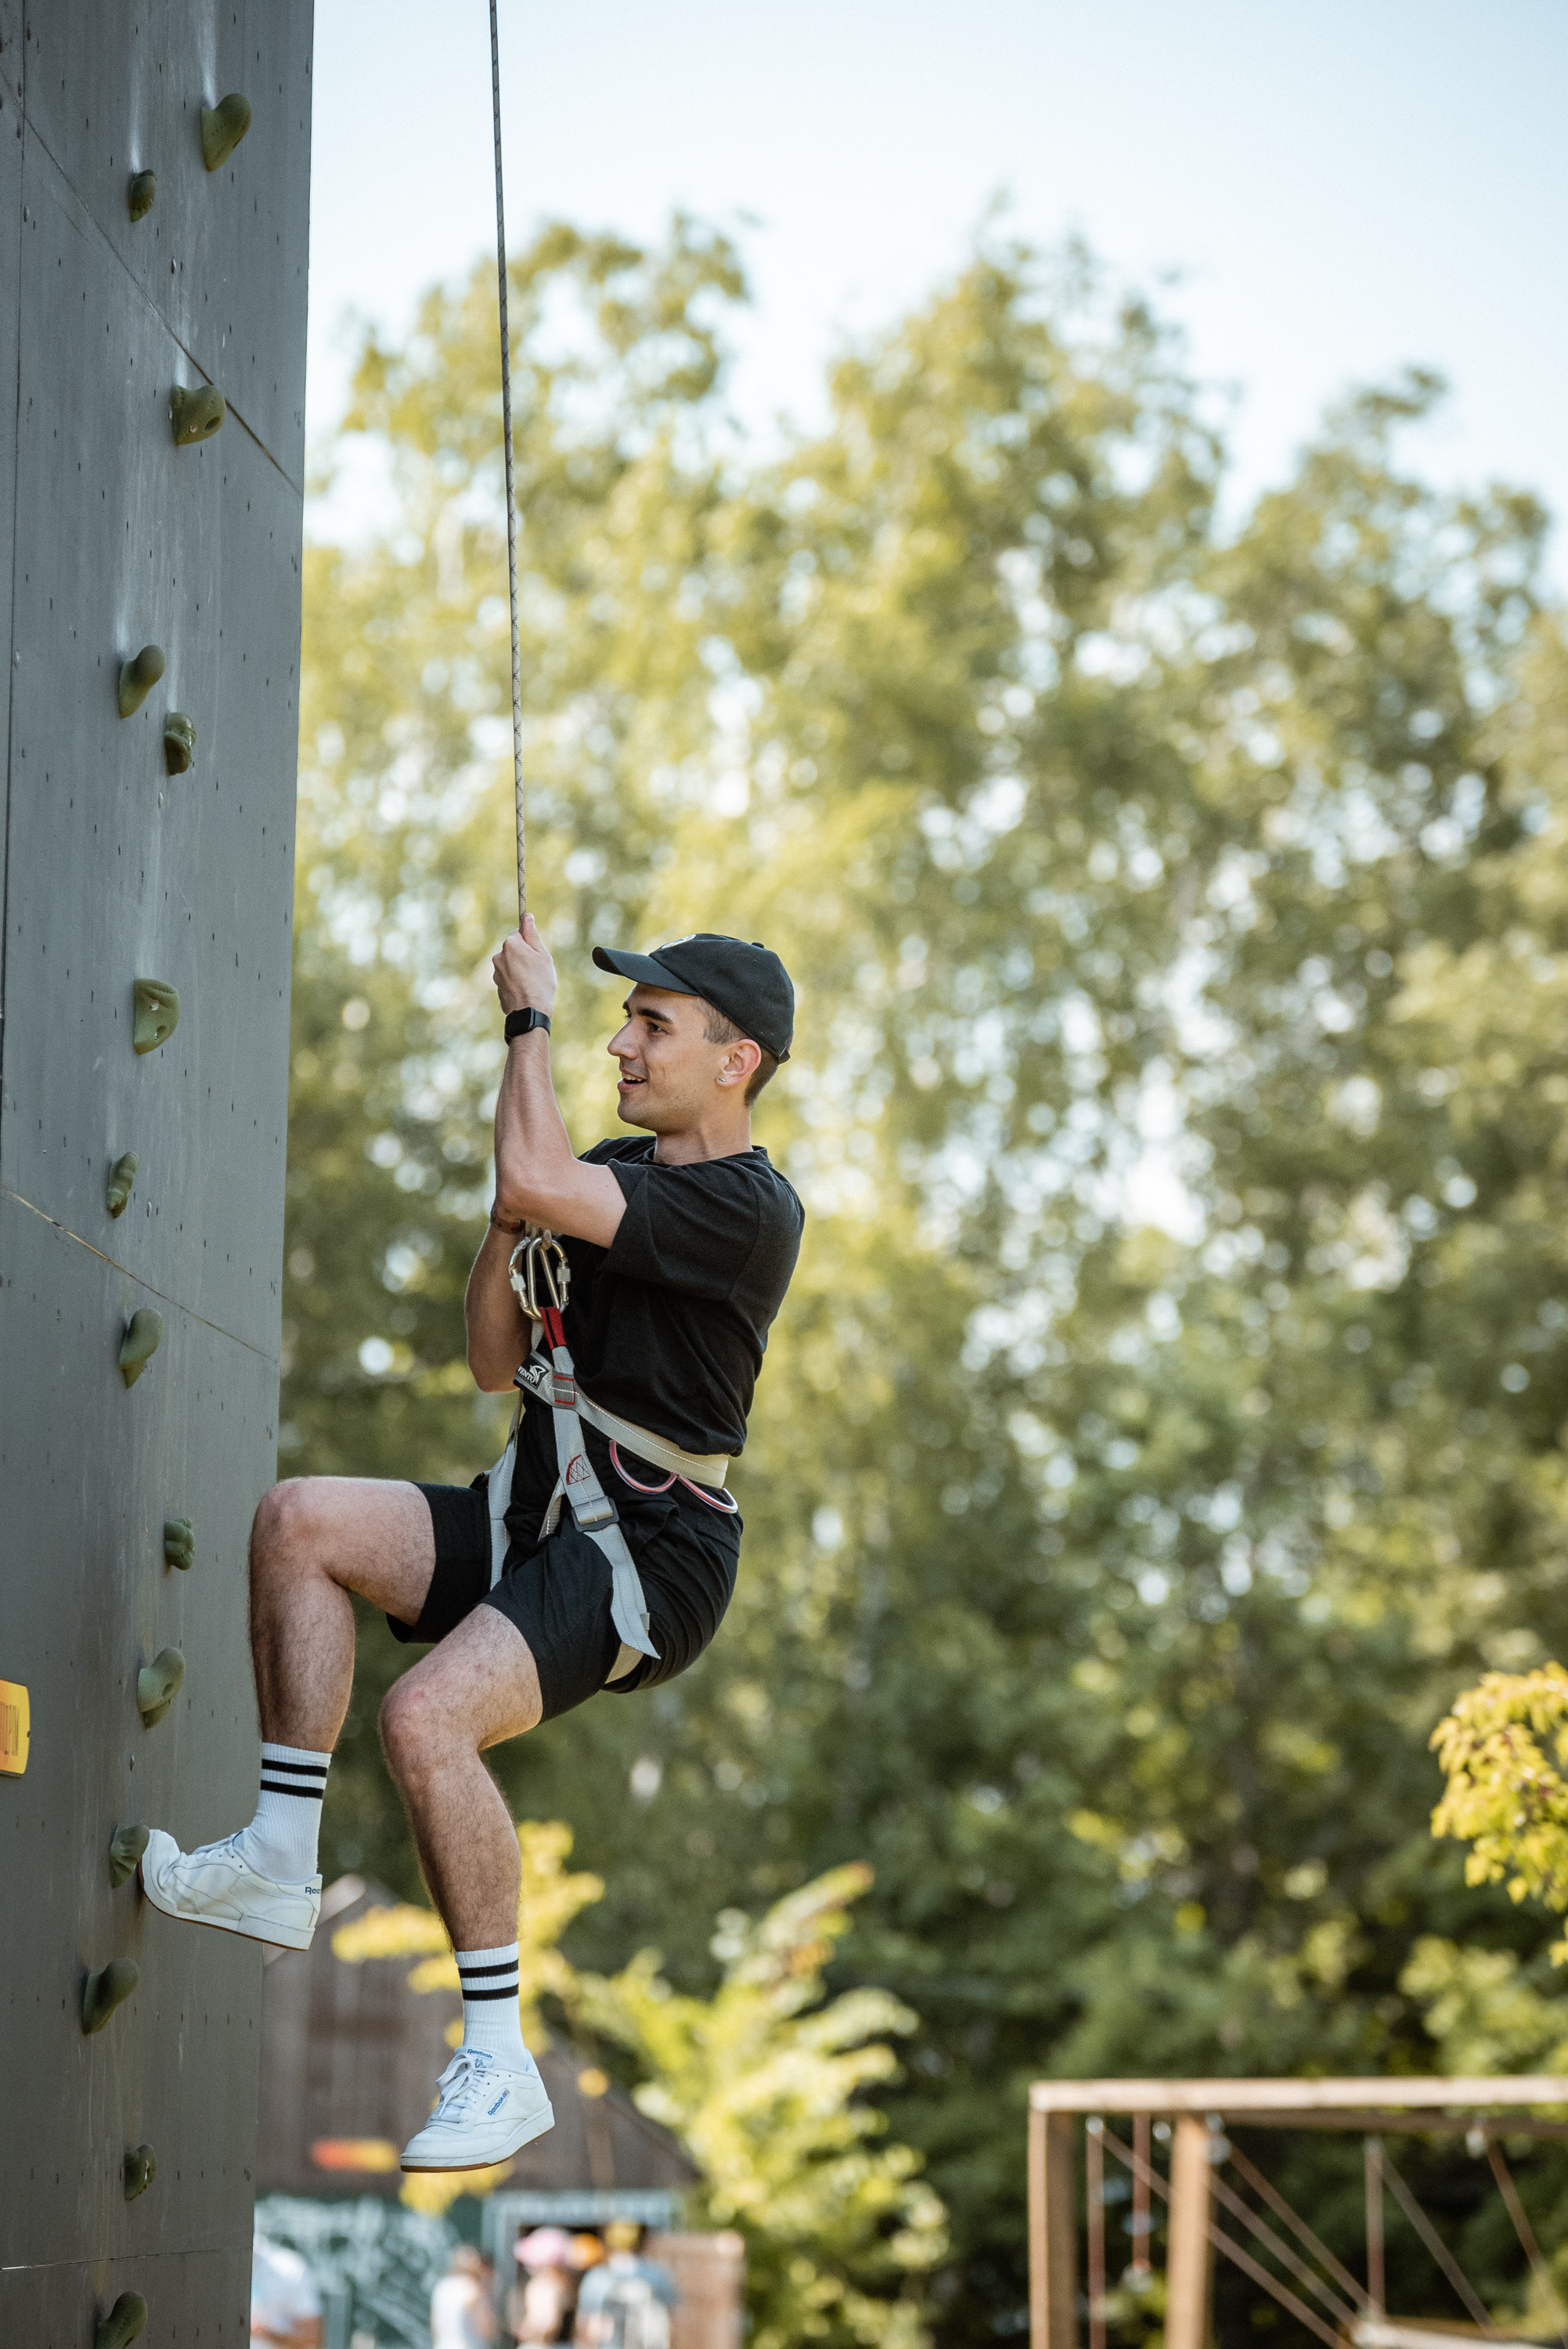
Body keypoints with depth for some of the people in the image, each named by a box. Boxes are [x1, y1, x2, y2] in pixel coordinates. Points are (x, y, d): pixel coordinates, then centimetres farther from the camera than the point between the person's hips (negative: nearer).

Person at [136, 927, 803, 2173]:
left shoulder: (751, 1209, -15)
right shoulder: (613, 1175, 13)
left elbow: (535, 1177, -27)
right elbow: (498, 1364, 15)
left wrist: (529, 1016, -12)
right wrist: (511, 1225, -1)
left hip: (649, 1564, -9)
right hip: (532, 1520, 9)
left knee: (427, 1715, -28)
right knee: (300, 1520, -9)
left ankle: (499, 2063, -18)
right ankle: (281, 1861, -6)